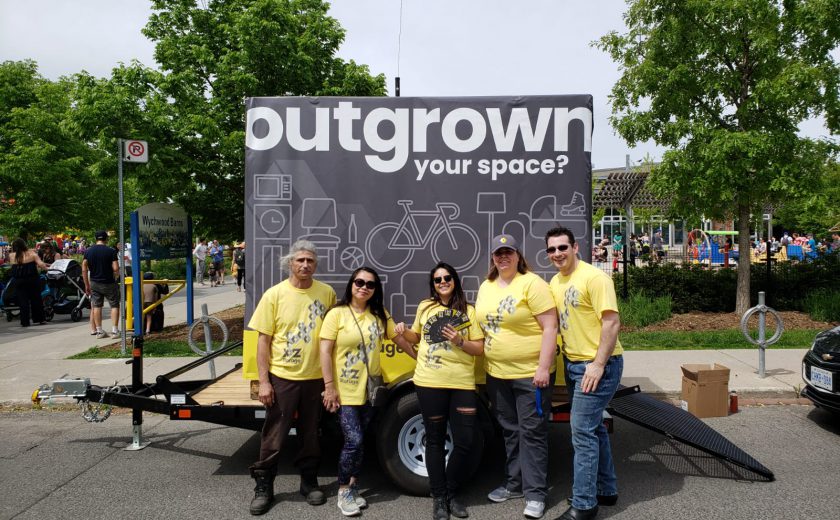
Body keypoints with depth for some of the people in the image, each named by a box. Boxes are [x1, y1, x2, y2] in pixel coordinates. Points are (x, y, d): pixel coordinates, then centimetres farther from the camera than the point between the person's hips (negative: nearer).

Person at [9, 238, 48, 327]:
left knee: (23, 301, 6)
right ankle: (41, 319, 16)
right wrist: (45, 267, 4)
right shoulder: (31, 254, -7)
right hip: (33, 279, 0)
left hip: (19, 281, 1)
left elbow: (14, 269, -1)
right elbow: (41, 264, -15)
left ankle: (25, 321, 7)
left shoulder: (13, 256, -3)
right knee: (36, 299, 11)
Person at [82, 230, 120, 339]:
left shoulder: (88, 251, 1)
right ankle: (114, 331, 1)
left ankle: (99, 331, 12)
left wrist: (87, 285, 7)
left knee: (96, 306, 11)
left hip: (94, 283, 4)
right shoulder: (111, 251, -11)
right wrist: (117, 274, 7)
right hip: (109, 283, -4)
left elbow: (84, 270, 0)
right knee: (114, 305, 6)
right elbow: (116, 269, -16)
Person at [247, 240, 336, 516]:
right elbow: (263, 340, -5)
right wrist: (263, 381, -9)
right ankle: (263, 487, 23)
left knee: (310, 434, 15)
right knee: (273, 437, 7)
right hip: (282, 377, -2)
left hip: (315, 377, 2)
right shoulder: (274, 294, -7)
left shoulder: (327, 293, -2)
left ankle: (309, 482, 32)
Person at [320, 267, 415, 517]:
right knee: (354, 440, -10)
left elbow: (399, 339, 15)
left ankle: (353, 488, 26)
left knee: (359, 441, 11)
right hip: (345, 390, -4)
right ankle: (343, 491, 10)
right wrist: (329, 387, -15)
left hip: (369, 388, 4)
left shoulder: (379, 314, 5)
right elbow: (325, 351, -11)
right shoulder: (337, 313, -9)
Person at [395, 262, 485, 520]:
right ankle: (438, 497, 21)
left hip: (462, 383, 0)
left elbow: (479, 349, 1)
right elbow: (417, 337, 20)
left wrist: (459, 342, -16)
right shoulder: (425, 307, 6)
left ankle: (451, 494, 22)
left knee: (464, 442, 1)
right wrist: (404, 332, 0)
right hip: (429, 382, 0)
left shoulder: (469, 311, 2)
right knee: (435, 440, 9)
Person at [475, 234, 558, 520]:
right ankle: (514, 483, 32)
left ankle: (535, 493, 13)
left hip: (531, 374, -7)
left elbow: (550, 328, -16)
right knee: (510, 431, 18)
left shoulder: (532, 284, -12)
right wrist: (486, 365, 15)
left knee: (531, 433, 2)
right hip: (497, 374, 7)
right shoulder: (485, 287, 9)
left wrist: (543, 367, -20)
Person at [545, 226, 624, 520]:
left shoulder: (594, 278, -17)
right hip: (572, 363, 9)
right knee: (593, 428, 18)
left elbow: (611, 322, -20)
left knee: (583, 431, -7)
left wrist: (597, 365, -22)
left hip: (597, 365, -8)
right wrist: (561, 358, 9)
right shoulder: (555, 282, 9)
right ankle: (606, 490, 32)